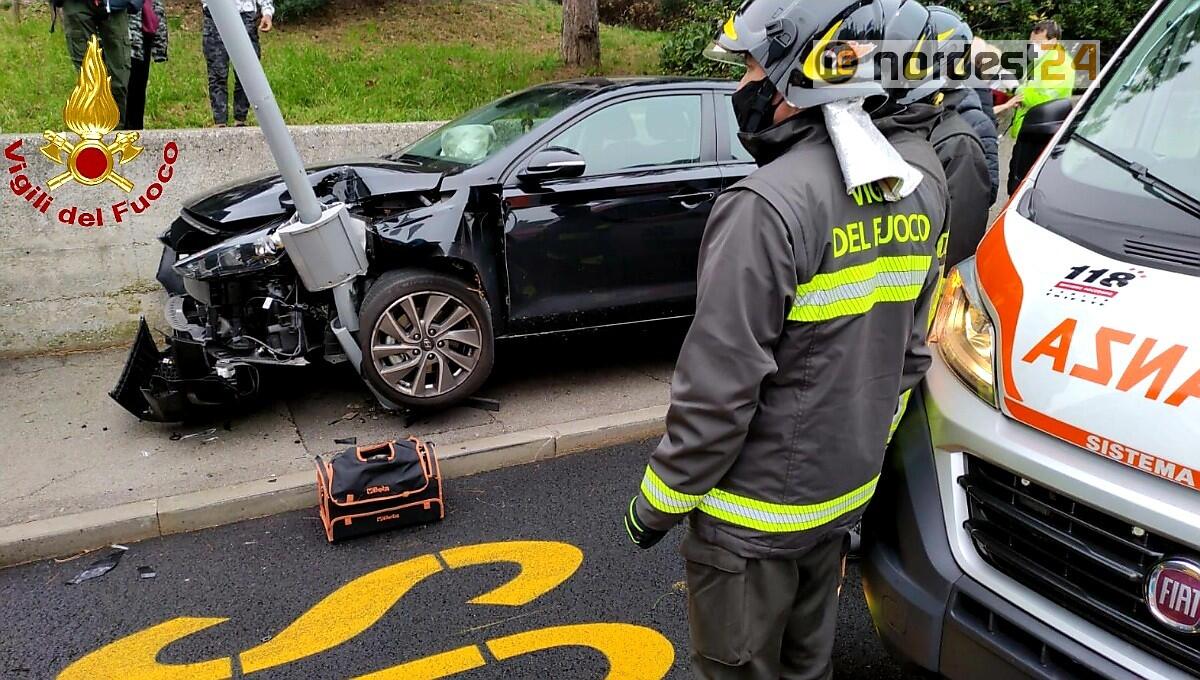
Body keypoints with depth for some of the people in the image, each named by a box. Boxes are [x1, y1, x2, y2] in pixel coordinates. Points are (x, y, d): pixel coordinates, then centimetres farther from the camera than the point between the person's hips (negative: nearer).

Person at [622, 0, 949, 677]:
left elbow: (719, 388, -24)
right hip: (847, 493, 8)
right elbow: (910, 350, 8)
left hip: (755, 514, -7)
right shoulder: (920, 183, 0)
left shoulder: (769, 206, -27)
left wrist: (657, 502, -10)